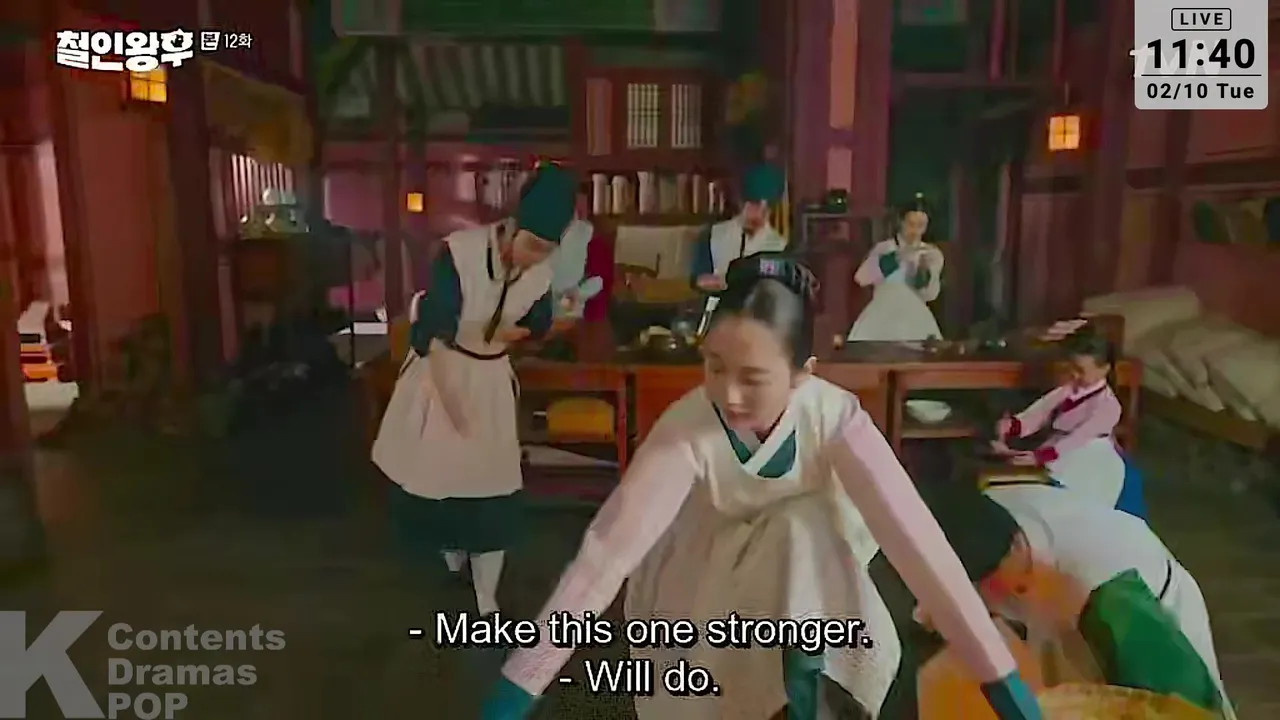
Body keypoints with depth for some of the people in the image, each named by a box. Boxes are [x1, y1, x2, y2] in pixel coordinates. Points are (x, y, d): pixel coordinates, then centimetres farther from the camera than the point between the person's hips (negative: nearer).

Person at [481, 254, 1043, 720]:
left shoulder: (834, 416, -31)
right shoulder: (685, 429, -35)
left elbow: (913, 534, -35)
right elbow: (608, 549, -40)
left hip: (807, 561, 1)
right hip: (703, 562, -1)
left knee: (804, 523, -31)